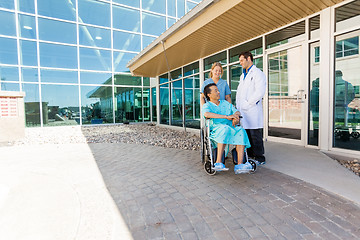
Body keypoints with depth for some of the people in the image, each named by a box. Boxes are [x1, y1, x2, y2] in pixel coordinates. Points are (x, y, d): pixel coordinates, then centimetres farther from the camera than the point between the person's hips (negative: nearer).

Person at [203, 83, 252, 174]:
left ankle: (239, 165, -32)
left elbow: (236, 112, 13)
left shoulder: (226, 103, 25)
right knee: (225, 129, -36)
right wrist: (227, 117, -24)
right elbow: (207, 114, -17)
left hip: (230, 129, 4)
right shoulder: (206, 106, 7)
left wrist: (236, 116, -14)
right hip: (215, 130, -4)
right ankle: (218, 163, -36)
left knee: (241, 131, -27)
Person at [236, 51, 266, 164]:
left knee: (255, 136, -1)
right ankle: (250, 156, 22)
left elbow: (260, 92, -15)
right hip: (243, 112, 8)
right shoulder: (242, 76, 23)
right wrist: (238, 106, 10)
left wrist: (247, 104, -14)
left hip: (252, 111, -8)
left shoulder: (258, 73, -3)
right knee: (246, 136, 11)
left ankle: (259, 158, 9)